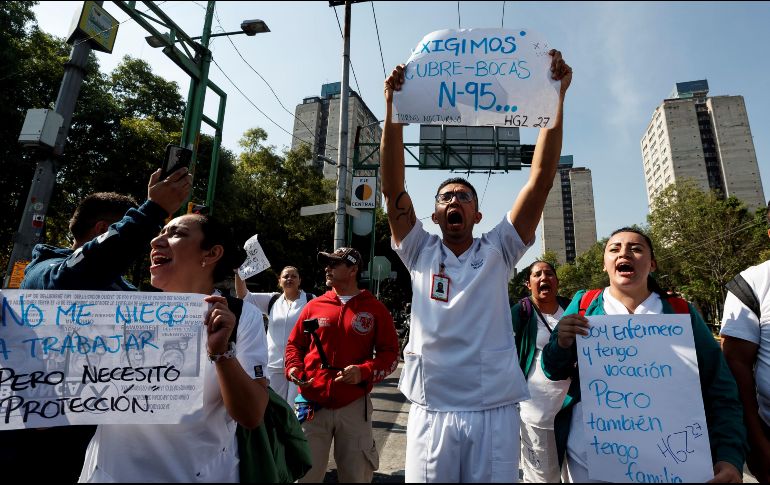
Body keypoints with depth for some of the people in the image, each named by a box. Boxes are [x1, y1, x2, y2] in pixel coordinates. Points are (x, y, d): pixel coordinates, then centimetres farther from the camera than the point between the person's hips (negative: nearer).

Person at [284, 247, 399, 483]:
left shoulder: (375, 309, -2)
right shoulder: (314, 306, 6)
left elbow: (390, 354, -1)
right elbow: (294, 343, 13)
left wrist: (364, 372, -17)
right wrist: (293, 368, -6)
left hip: (354, 407, -1)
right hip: (313, 404, 2)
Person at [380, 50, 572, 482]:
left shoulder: (498, 251, 4)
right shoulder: (420, 252, 4)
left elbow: (541, 179, -3)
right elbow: (393, 185, -6)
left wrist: (557, 96, -7)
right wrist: (393, 105, -12)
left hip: (496, 411, 1)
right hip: (431, 412, 0)